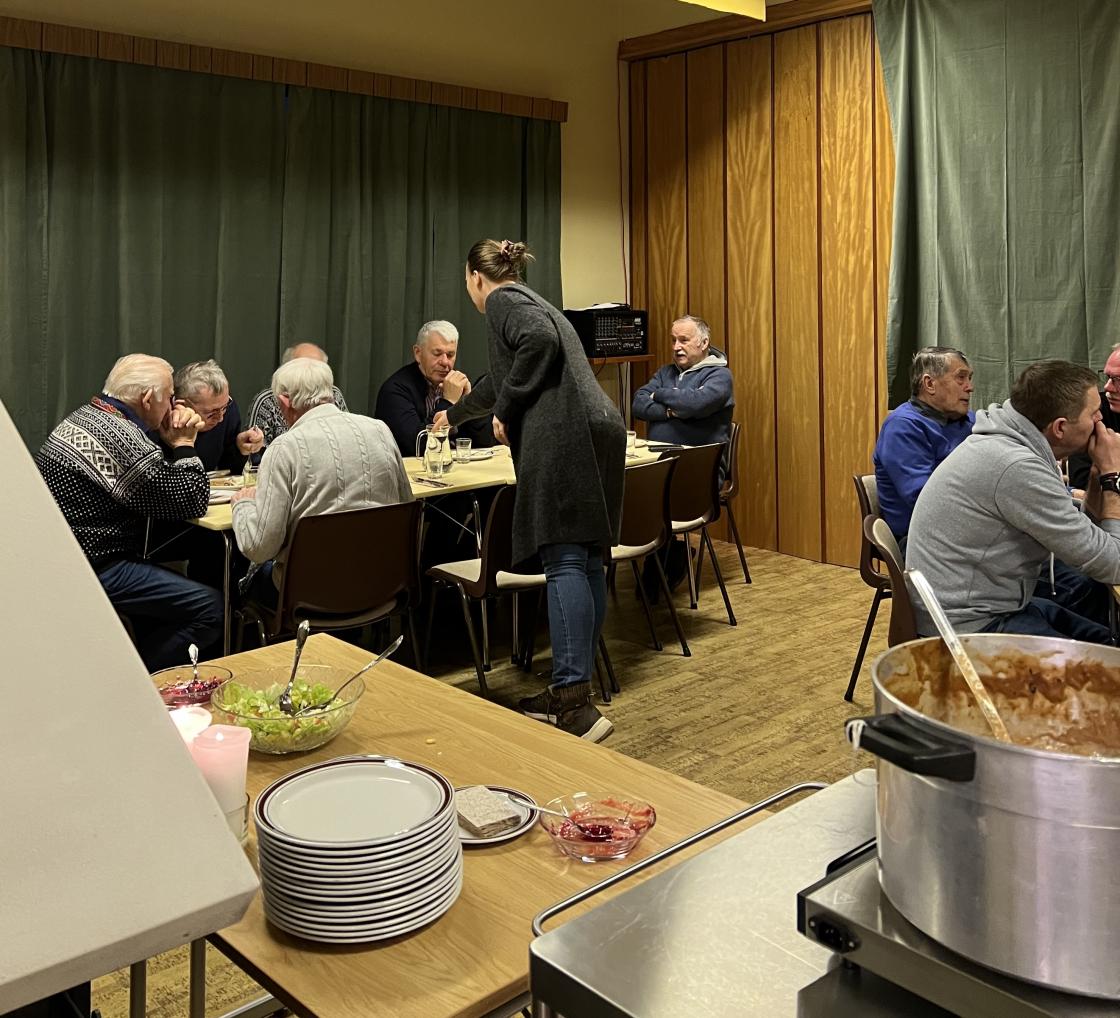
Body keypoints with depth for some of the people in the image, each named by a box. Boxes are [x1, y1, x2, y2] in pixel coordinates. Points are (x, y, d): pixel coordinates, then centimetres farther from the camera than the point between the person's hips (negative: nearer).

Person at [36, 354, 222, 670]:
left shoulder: (86, 416, 11)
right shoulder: (121, 439, -21)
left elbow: (158, 480, 21)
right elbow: (193, 504, -16)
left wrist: (172, 443, 4)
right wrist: (184, 443, -4)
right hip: (93, 569, -11)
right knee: (210, 608, -15)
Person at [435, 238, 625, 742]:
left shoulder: (504, 301, 5)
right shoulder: (530, 300, 33)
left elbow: (540, 341, -17)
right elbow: (502, 378, 46)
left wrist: (505, 409, -7)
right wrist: (455, 414, 61)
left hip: (563, 436, -9)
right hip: (599, 431, 9)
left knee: (565, 562, -14)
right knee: (586, 561, 7)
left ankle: (574, 704, -18)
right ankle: (574, 688, 12)